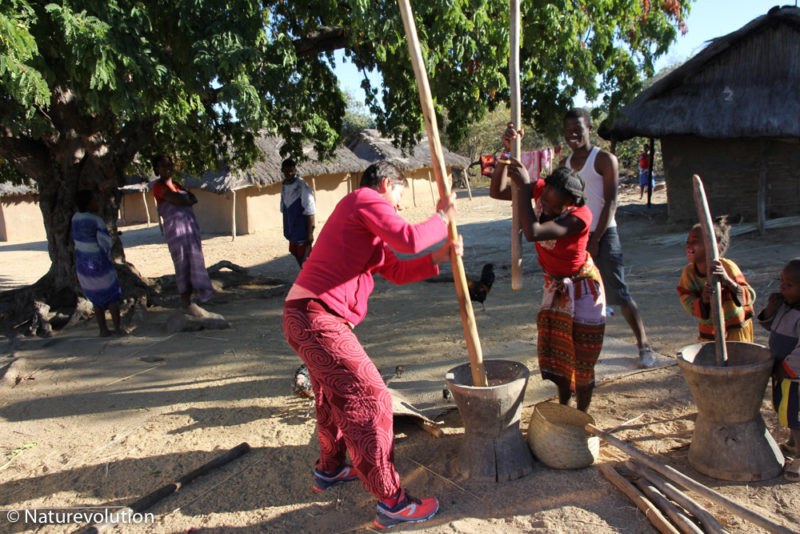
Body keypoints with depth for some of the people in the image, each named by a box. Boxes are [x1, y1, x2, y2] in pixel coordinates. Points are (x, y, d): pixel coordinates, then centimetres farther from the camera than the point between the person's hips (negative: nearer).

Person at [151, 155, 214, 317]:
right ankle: (186, 303, 3)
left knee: (195, 262, 5)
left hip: (191, 226, 7)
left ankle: (189, 301, 13)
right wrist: (188, 199, 4)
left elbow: (194, 199, 11)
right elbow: (178, 201, -14)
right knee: (182, 265, -6)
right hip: (175, 227, -7)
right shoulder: (158, 186, -1)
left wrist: (183, 199, -4)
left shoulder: (176, 185, 22)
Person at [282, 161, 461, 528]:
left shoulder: (365, 223, 25)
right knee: (369, 400, -7)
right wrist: (441, 218, -2)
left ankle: (329, 469, 46)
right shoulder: (367, 200, -6)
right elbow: (409, 239, -19)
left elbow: (395, 270, 21)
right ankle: (391, 502, 2)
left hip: (303, 318, 11)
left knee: (333, 395, 26)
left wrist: (437, 258, 10)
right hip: (319, 318, -11)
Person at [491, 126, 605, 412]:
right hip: (554, 284, 6)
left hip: (581, 287, -6)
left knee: (582, 360, 4)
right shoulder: (541, 189, -16)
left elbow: (532, 232, -45)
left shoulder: (579, 216, -34)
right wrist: (508, 153, -28)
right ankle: (563, 409, 33)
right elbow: (497, 192, -16)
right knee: (556, 355, 14)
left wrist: (523, 185, -41)